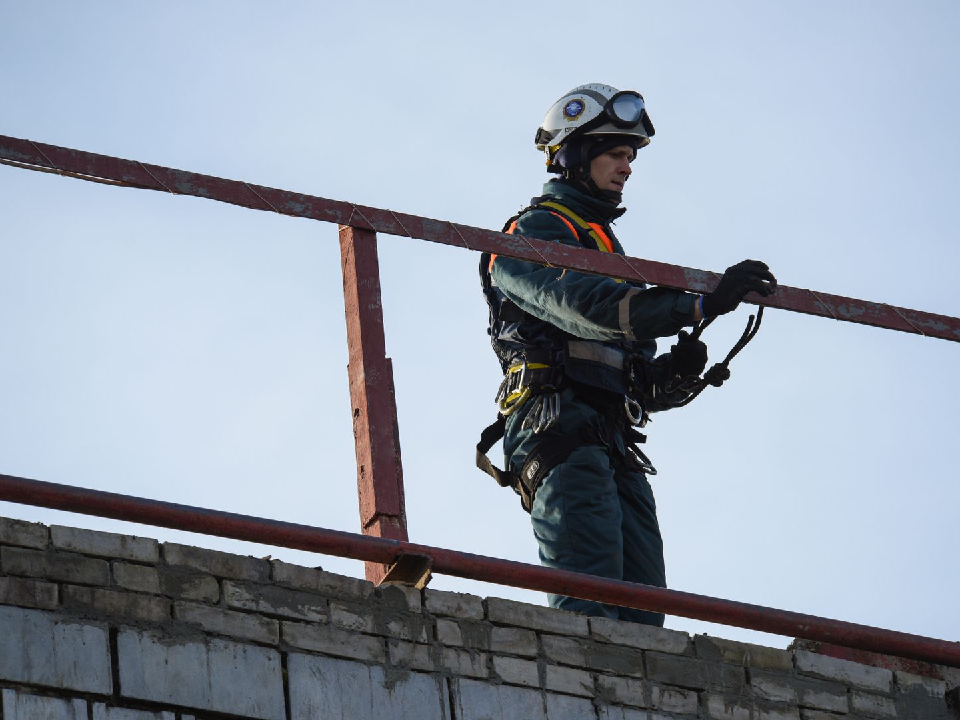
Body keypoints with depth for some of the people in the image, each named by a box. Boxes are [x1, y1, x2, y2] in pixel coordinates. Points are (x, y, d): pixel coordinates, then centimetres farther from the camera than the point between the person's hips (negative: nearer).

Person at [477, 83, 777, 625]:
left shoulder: (604, 244, 33)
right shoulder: (535, 231, 6)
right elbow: (585, 307, -17)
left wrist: (674, 372, 3)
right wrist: (700, 304, -23)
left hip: (614, 442, 8)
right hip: (559, 429, -8)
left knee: (643, 612, -8)